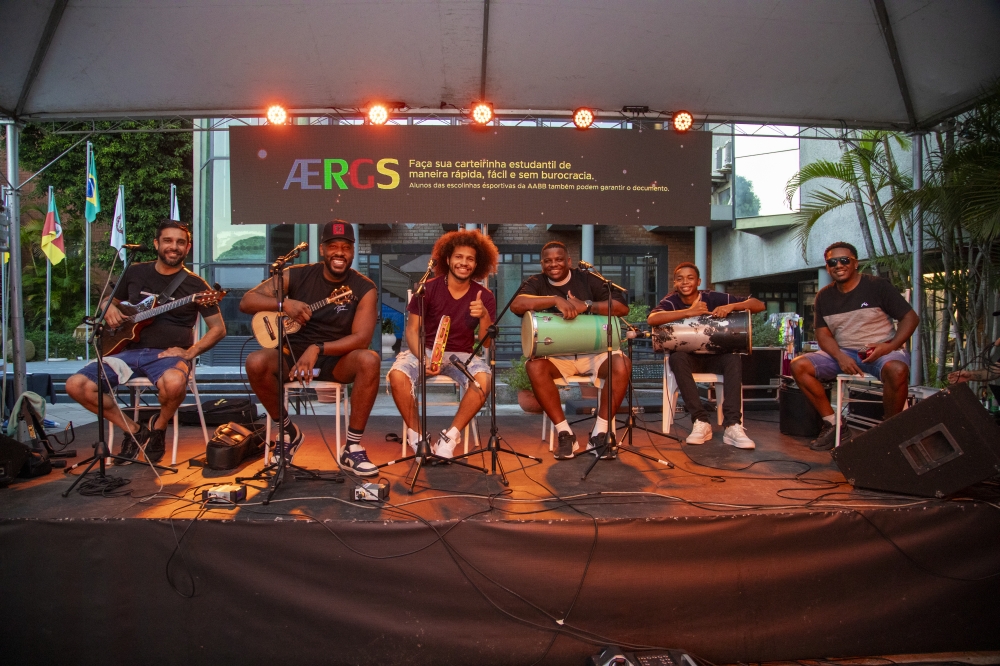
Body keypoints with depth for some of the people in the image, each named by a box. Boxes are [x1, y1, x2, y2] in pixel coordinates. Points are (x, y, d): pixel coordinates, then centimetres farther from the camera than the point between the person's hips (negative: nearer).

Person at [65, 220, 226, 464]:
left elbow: (218, 329, 0)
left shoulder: (195, 285, 0)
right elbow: (109, 301, 26)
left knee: (174, 383, -38)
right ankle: (133, 430, 4)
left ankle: (158, 426, -3)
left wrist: (189, 354, -12)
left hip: (168, 354, -4)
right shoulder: (135, 273, 11)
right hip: (130, 350, 4)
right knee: (76, 385, -14)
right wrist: (110, 309, 1)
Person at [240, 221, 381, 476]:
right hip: (294, 354, 1)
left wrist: (317, 349, -30)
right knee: (256, 362, -29)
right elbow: (246, 301, -4)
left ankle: (353, 448, -20)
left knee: (369, 360, -33)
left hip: (337, 359, -1)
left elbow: (361, 338, -16)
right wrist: (284, 304, -23)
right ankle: (289, 431, -2)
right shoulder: (297, 275, -3)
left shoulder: (364, 288, -7)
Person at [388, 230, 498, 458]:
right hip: (427, 350, -1)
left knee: (483, 381, -32)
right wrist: (424, 360, -23)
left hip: (462, 355, 1)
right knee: (397, 375, -31)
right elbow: (412, 330, -5)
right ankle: (415, 434, -10)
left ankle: (451, 435, -13)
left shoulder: (484, 297, -3)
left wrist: (484, 316, -25)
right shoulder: (428, 288, -7)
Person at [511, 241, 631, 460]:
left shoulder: (588, 279, 2)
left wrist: (586, 305, -22)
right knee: (534, 367, -31)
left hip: (593, 351, 0)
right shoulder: (535, 283, 3)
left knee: (622, 365, -28)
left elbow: (622, 308, -8)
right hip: (555, 354, 0)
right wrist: (556, 300, -30)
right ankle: (565, 434, -19)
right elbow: (516, 305, -20)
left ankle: (599, 434, -16)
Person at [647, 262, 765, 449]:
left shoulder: (713, 298, -7)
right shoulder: (671, 301, -7)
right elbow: (651, 319, -31)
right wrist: (689, 312, -34)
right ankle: (701, 422, -32)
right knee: (676, 358, -33)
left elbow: (759, 305, -9)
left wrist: (732, 306, -27)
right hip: (688, 357, 0)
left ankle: (732, 425, -34)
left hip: (715, 356, 1)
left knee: (734, 358, -30)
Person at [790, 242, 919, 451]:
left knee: (897, 370, -38)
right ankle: (833, 425, -9)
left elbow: (911, 317, -2)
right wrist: (840, 357, -15)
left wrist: (890, 346, -19)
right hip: (843, 353, 4)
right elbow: (823, 333, 6)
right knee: (799, 366, -17)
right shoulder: (824, 296, 8)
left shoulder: (877, 286, -3)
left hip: (880, 352, -4)